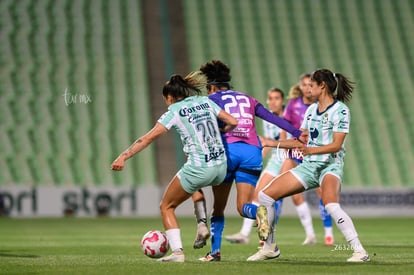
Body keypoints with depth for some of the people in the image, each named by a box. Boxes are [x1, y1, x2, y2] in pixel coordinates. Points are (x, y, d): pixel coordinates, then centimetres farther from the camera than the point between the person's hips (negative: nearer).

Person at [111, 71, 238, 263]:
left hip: (199, 168, -6)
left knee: (166, 207, 11)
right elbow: (233, 122, 9)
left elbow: (149, 137, -11)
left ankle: (177, 251, -3)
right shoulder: (206, 102, 11)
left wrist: (124, 156, -15)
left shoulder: (174, 111, -3)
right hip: (221, 167, 6)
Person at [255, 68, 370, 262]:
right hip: (308, 166, 8)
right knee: (265, 196, 1)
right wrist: (272, 143, 19)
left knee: (331, 205, -36)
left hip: (330, 165, -8)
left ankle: (360, 251, -30)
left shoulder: (340, 110, -9)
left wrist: (310, 150, -30)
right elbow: (300, 140, 21)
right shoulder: (311, 110, 13)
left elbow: (336, 145, -17)